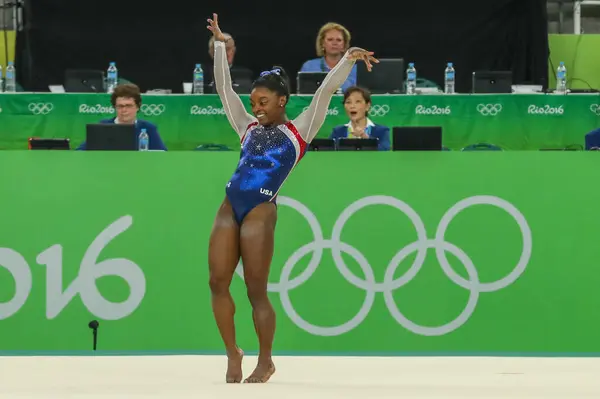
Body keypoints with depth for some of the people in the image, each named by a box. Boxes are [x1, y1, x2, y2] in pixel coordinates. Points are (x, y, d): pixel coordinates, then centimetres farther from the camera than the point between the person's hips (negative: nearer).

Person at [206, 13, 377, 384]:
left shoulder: (298, 131, 9)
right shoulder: (248, 128, 20)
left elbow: (325, 92, 3)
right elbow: (225, 89, 26)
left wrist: (348, 60, -6)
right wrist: (220, 44, 27)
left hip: (261, 211, -5)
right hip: (230, 208, 5)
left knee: (256, 290, -4)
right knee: (218, 283, -2)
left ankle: (266, 361, 8)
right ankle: (233, 353, 12)